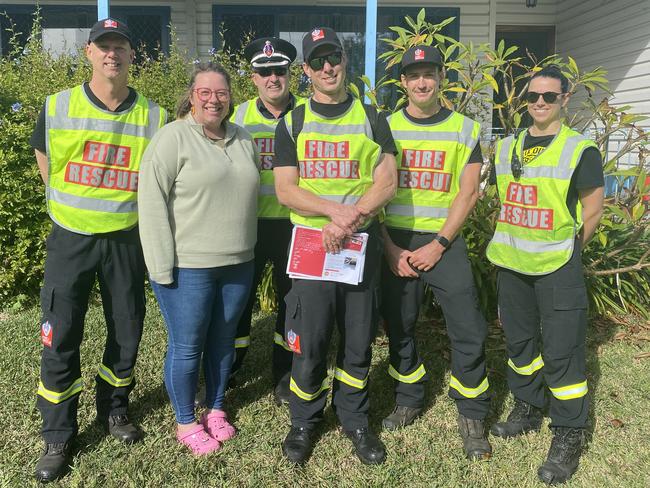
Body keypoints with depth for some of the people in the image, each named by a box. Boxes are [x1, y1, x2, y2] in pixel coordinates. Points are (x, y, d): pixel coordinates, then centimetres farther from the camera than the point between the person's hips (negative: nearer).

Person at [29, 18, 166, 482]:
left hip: (126, 240, 1)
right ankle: (58, 437, 18)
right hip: (70, 239, 0)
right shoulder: (57, 106, -3)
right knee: (60, 338, 1)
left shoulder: (154, 117, -4)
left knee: (126, 331, 11)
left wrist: (129, 208, 5)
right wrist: (68, 206, 12)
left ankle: (114, 410, 35)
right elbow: (44, 158, 13)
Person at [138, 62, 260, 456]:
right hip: (187, 266, -5)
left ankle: (216, 408, 36)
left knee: (223, 341, 17)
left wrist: (250, 250, 14)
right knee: (187, 346, 6)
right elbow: (152, 201, -13)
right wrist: (162, 265, -16)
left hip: (238, 264, 6)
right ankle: (186, 422, 25)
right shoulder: (173, 137, -9)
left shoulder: (244, 140, 11)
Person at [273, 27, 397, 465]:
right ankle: (304, 422, 24)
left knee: (358, 341, 9)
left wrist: (348, 220, -16)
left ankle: (355, 420, 29)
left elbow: (386, 184, -1)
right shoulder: (292, 122, 7)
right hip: (309, 244, 0)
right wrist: (336, 210, -18)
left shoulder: (371, 118, 8)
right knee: (308, 343, 3)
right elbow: (285, 190, -2)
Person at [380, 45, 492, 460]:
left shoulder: (465, 129, 3)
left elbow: (468, 192, -2)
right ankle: (410, 401, 29)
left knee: (468, 329, -4)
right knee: (399, 326, 9)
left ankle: (472, 417, 13)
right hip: (395, 241, 2)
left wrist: (438, 245, -10)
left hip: (445, 241, -1)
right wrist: (390, 248, -6)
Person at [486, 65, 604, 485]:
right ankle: (528, 410, 34)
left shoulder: (581, 150, -6)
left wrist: (562, 249, 0)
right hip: (511, 262, 6)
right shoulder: (507, 147, 9)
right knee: (519, 340, 15)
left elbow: (592, 213, -4)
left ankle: (569, 435, 11)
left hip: (557, 267, -5)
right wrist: (512, 245, 11)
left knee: (561, 351, -4)